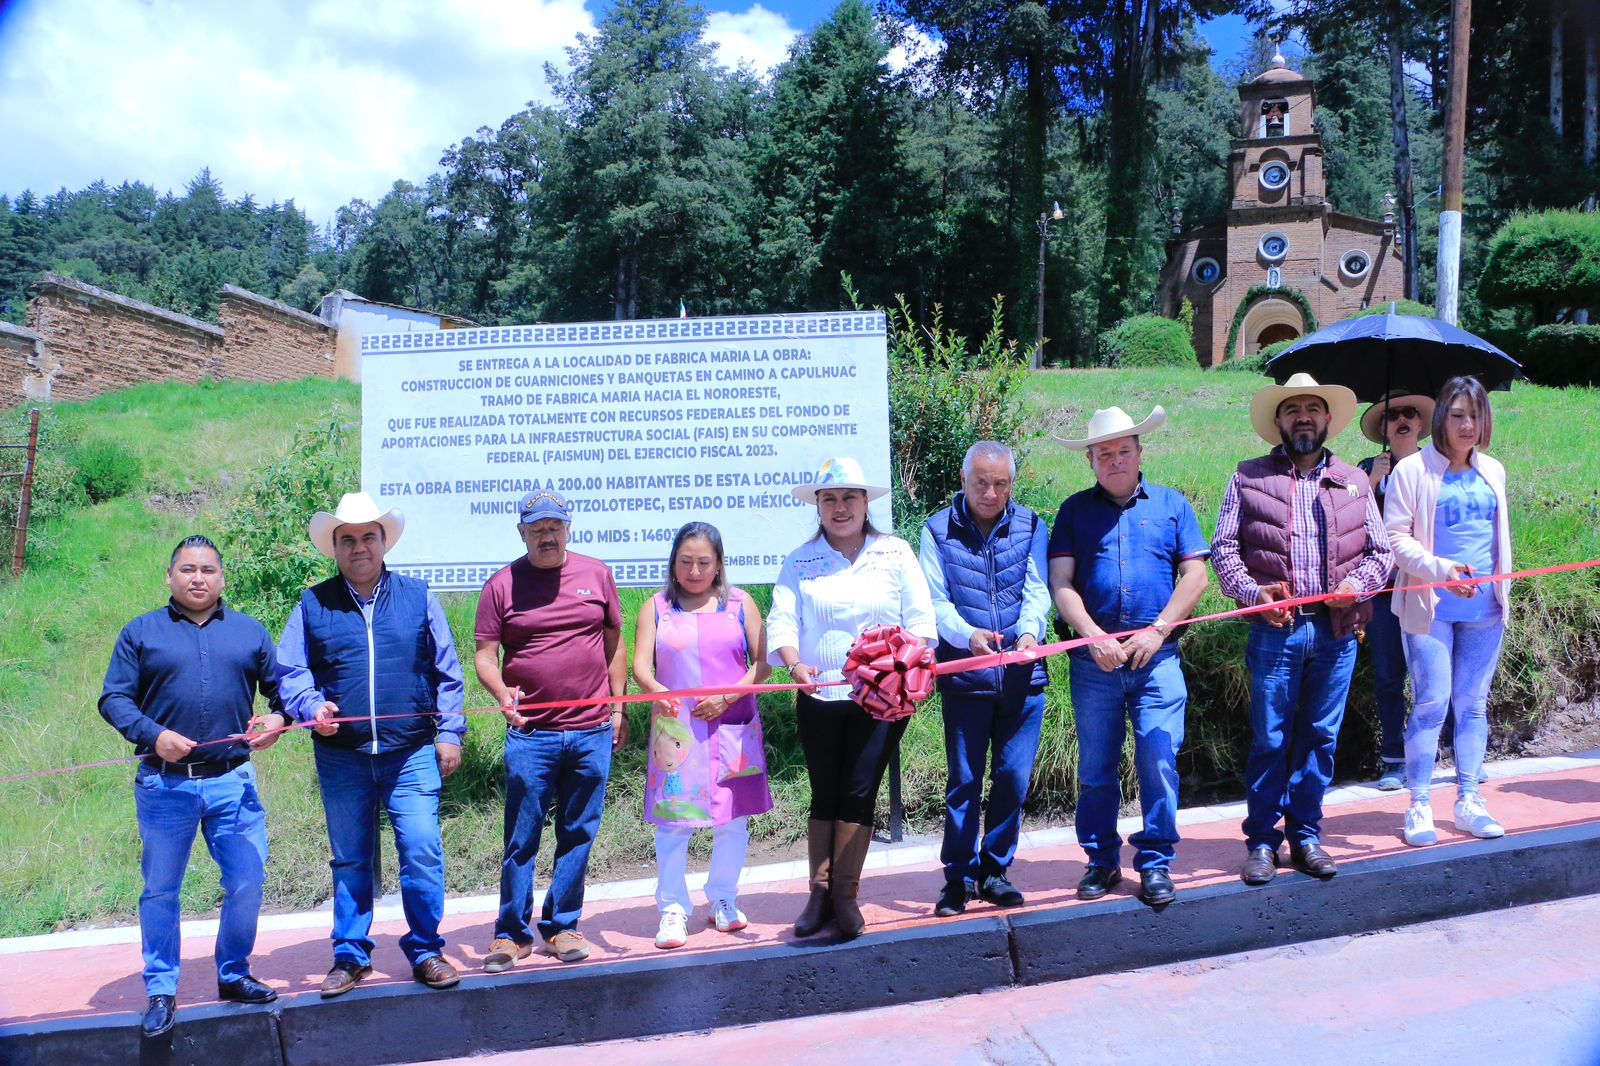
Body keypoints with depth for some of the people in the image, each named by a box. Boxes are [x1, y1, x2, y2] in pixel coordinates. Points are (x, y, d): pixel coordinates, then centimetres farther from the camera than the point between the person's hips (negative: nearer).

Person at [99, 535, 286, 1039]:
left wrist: (277, 718, -8)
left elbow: (280, 685, 14)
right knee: (160, 891, 7)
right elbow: (113, 698, 1)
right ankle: (161, 992, 19)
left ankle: (233, 976, 21)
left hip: (233, 781, 1)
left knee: (247, 884, 2)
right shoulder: (141, 632, 6)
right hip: (165, 784, -1)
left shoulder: (250, 632, 12)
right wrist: (153, 735, -14)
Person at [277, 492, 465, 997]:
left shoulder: (417, 597, 7)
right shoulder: (312, 605, 7)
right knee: (349, 859, 10)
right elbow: (289, 671, 7)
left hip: (411, 752, -1)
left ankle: (426, 951, 10)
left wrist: (449, 731, 3)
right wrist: (311, 705, -13)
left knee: (422, 850, -6)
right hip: (341, 755, 1)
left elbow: (446, 672, 9)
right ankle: (350, 955, 23)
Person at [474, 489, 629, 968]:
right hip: (530, 733, -2)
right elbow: (484, 655, 0)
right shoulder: (503, 584, 2)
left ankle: (562, 926, 21)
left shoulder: (596, 574, 7)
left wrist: (617, 708, 11)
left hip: (591, 731, 2)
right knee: (521, 839, 3)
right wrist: (501, 693, -19)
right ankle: (512, 933, 15)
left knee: (578, 834, 9)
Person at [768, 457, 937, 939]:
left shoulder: (895, 553, 5)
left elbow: (920, 621, 1)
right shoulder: (799, 562, 6)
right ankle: (819, 891, 15)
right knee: (824, 794, 6)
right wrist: (795, 665, -25)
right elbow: (782, 623, -5)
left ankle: (845, 894, 8)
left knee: (859, 792, -2)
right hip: (819, 696, 1)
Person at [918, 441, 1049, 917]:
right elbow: (935, 602, -5)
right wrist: (969, 635, -24)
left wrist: (1030, 631, -24)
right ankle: (958, 877, 16)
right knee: (964, 779, 4)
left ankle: (995, 870, 22)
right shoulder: (938, 530, 2)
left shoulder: (1030, 527, 7)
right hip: (964, 676, -2)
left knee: (1014, 778, 6)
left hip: (1022, 675, 2)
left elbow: (1037, 590, -4)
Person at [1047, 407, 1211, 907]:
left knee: (1159, 761, -4)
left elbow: (1195, 574, 4)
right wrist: (1095, 637, -12)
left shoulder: (1170, 504, 10)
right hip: (1094, 657, 1)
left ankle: (1155, 862, 9)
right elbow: (1061, 584, 1)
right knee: (1095, 767, 6)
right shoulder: (1075, 509, 9)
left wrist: (1157, 631, -7)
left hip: (1157, 655, 0)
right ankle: (1102, 861, 19)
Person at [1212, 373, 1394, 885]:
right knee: (1269, 738, 1)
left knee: (1320, 737, 9)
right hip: (1275, 628, -3)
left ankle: (1306, 835, 22)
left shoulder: (1354, 481, 13)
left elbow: (1381, 550, 14)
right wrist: (1252, 591, -15)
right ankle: (1262, 841, 12)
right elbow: (1223, 546, 1)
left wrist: (1358, 582, -6)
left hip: (1336, 631, 3)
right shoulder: (1249, 478, 5)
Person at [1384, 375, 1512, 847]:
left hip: (1484, 608, 5)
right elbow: (1395, 537, -8)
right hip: (1431, 608, -5)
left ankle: (1468, 801, 17)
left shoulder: (1492, 471, 12)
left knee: (1473, 704, 9)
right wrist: (1441, 569, -20)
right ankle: (1419, 806, 4)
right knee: (1431, 704, -5)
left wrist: (1501, 585, 17)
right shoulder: (1412, 470, -4)